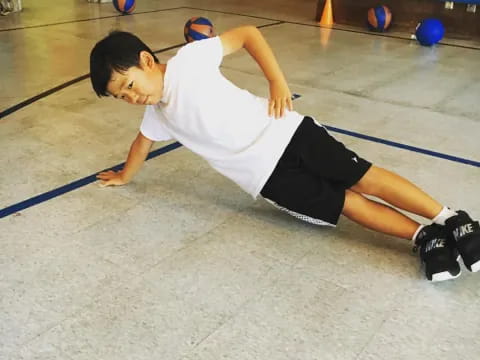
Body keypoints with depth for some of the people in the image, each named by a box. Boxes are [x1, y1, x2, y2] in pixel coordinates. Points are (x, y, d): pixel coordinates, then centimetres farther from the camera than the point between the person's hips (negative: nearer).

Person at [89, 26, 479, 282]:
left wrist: (278, 81, -10)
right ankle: (424, 238, -5)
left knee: (364, 177, -7)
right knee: (345, 202, -6)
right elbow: (142, 143, 30)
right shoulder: (158, 114, 10)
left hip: (282, 132, -3)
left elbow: (248, 33, -3)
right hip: (266, 175, 4)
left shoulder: (188, 58, -7)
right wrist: (123, 176, 45)